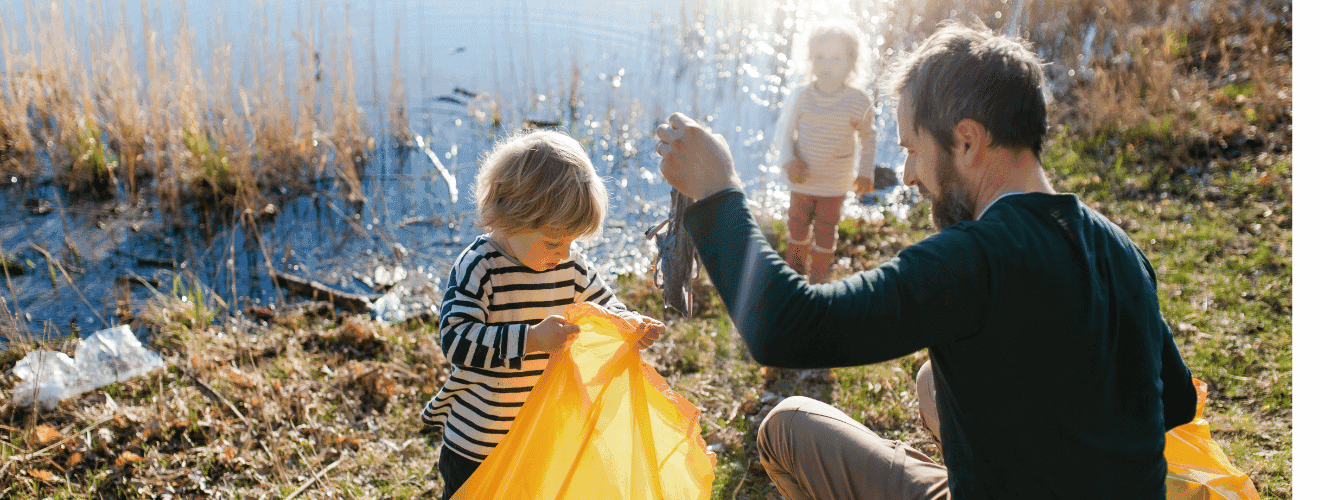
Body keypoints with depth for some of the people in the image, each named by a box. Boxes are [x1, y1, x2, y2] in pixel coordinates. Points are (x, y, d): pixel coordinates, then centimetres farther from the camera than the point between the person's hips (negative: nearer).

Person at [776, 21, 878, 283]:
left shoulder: (858, 100, -10)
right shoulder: (802, 97, -8)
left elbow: (868, 136, 4)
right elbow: (788, 131, 2)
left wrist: (865, 172, -1)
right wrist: (789, 161, -13)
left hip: (834, 183, -2)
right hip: (802, 178, 2)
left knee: (825, 231, 8)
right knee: (797, 225, 18)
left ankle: (818, 277, 26)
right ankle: (796, 266, 41)